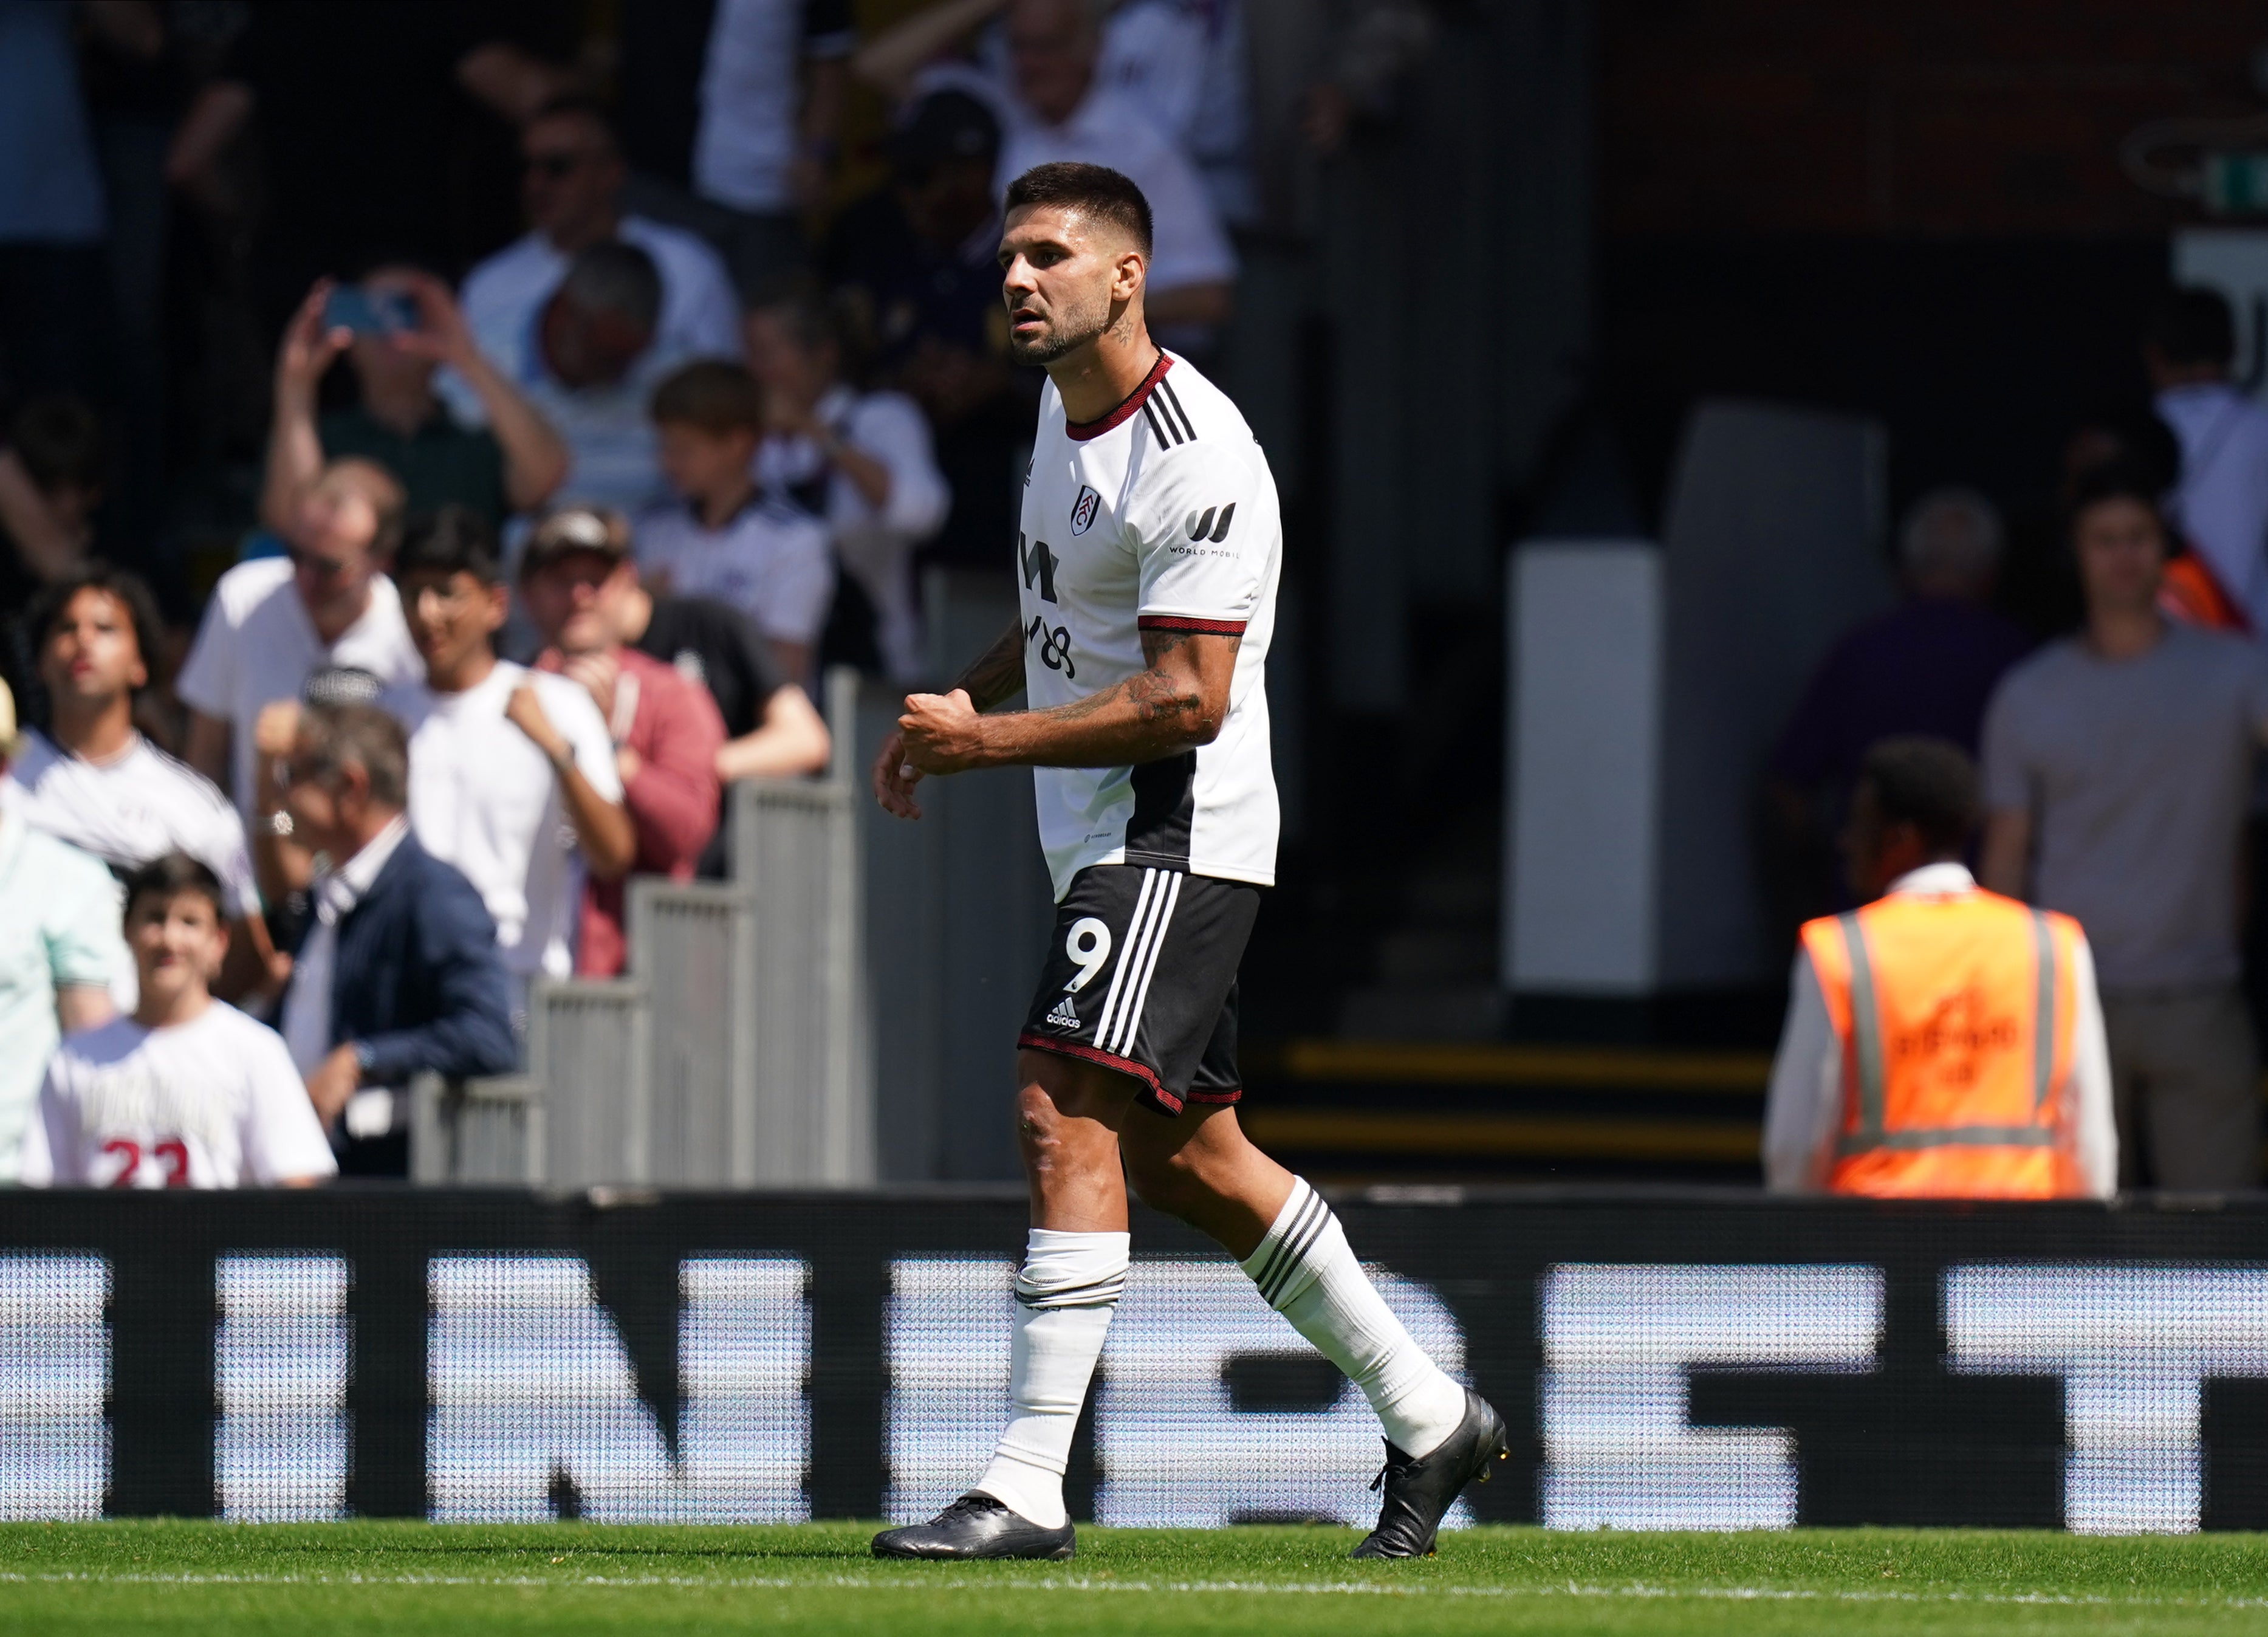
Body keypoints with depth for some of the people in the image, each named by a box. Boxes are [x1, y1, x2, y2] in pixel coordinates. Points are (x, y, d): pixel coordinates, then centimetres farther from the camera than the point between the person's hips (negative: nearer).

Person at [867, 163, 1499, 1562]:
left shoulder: (1198, 461, -20)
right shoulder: (1066, 411, 11)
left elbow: (1187, 702, -23)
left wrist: (987, 744, -22)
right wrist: (960, 702, 11)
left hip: (1177, 836, -10)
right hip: (1100, 845, 10)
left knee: (1065, 1113, -20)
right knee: (1181, 1155, 15)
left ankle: (1029, 1487, -23)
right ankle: (1429, 1417, 26)